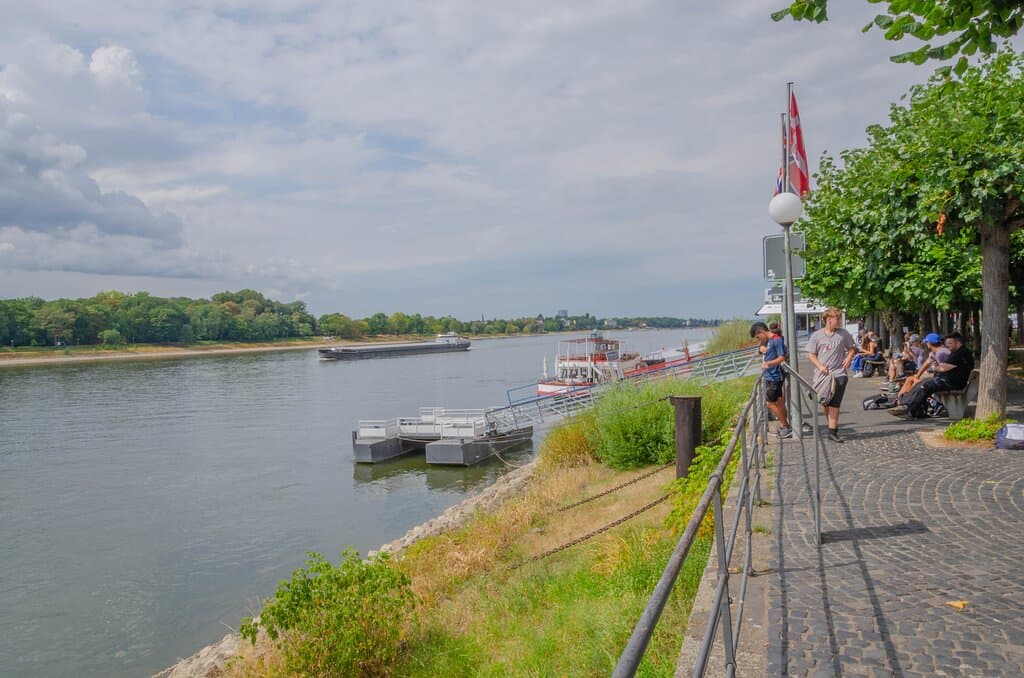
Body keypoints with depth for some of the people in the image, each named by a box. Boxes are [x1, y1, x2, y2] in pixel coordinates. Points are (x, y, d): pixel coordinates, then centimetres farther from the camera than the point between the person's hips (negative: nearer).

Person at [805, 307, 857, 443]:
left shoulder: (843, 334, 3)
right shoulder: (816, 335, -1)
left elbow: (852, 348, 17)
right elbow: (810, 355, 2)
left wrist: (849, 358, -3)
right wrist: (820, 366, -13)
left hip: (839, 374, -1)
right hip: (823, 374, 1)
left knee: (834, 404, -11)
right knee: (826, 403, 11)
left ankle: (832, 432, -10)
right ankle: (833, 428, 28)